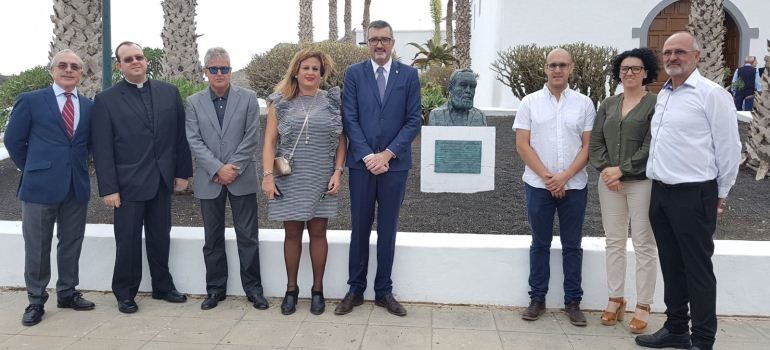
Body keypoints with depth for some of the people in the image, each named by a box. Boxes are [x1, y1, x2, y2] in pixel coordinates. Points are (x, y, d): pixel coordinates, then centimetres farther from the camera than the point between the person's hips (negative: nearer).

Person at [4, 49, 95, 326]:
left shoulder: (88, 106, 9)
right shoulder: (30, 100, -1)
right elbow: (14, 140, 3)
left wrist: (79, 167, 8)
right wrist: (32, 170, 5)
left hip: (77, 185, 3)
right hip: (41, 184, -3)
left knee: (71, 243, 11)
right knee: (37, 246, 5)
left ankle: (67, 293, 25)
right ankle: (36, 301, 17)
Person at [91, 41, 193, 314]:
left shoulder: (169, 92, 5)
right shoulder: (106, 100, -3)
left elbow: (180, 134, 7)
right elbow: (102, 148, -7)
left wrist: (182, 171, 5)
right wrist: (108, 188, -11)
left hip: (162, 180, 3)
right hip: (129, 183, -3)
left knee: (160, 237, 13)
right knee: (128, 240, 6)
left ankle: (163, 286, 28)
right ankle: (125, 293, 21)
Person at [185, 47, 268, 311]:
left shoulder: (248, 98, 1)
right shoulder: (194, 102, 5)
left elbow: (251, 138, -4)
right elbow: (194, 141, -3)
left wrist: (233, 169, -11)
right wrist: (218, 169, -13)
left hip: (242, 179, -1)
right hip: (209, 180, 2)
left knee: (248, 236, 3)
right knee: (213, 239, 10)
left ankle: (253, 287, 15)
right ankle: (215, 288, 22)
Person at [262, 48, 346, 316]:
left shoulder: (332, 101, 4)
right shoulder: (280, 102, 5)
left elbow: (342, 141, 5)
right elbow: (269, 141, 2)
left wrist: (338, 172, -6)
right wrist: (268, 175, -6)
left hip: (321, 180, 0)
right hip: (288, 179, 0)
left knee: (318, 232, 5)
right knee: (292, 233, 7)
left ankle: (317, 290, 18)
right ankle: (291, 289, 20)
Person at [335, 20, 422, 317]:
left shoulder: (409, 74, 3)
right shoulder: (354, 73, 3)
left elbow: (414, 120, -1)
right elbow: (350, 120, -3)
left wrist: (387, 153, -11)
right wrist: (367, 156, -12)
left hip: (395, 163, 0)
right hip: (361, 163, 0)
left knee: (388, 229, 8)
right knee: (360, 228, 8)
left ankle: (384, 291, 19)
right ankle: (355, 289, 19)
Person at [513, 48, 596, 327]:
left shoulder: (584, 104, 3)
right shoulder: (530, 102, 1)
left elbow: (588, 146, 0)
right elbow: (522, 145, -3)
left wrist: (564, 176, -11)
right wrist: (546, 176, -10)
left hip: (574, 185, 1)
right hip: (538, 185, 0)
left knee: (572, 246, 7)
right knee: (540, 244, 8)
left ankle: (573, 301, 16)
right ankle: (537, 299, 17)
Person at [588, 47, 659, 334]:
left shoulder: (655, 103, -4)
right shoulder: (608, 104, 11)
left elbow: (651, 147, -12)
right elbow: (595, 142, 6)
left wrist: (621, 170, -14)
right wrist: (605, 171, -8)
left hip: (642, 182, -4)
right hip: (609, 181, 5)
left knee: (644, 245, 1)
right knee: (614, 242, 10)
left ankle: (643, 307, 9)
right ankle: (615, 299, 20)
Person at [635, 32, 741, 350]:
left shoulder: (711, 94, -9)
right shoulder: (663, 95, 14)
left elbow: (729, 148, -7)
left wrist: (720, 194, -1)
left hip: (693, 195, -7)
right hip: (660, 192, 7)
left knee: (697, 270, 1)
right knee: (671, 265, 15)